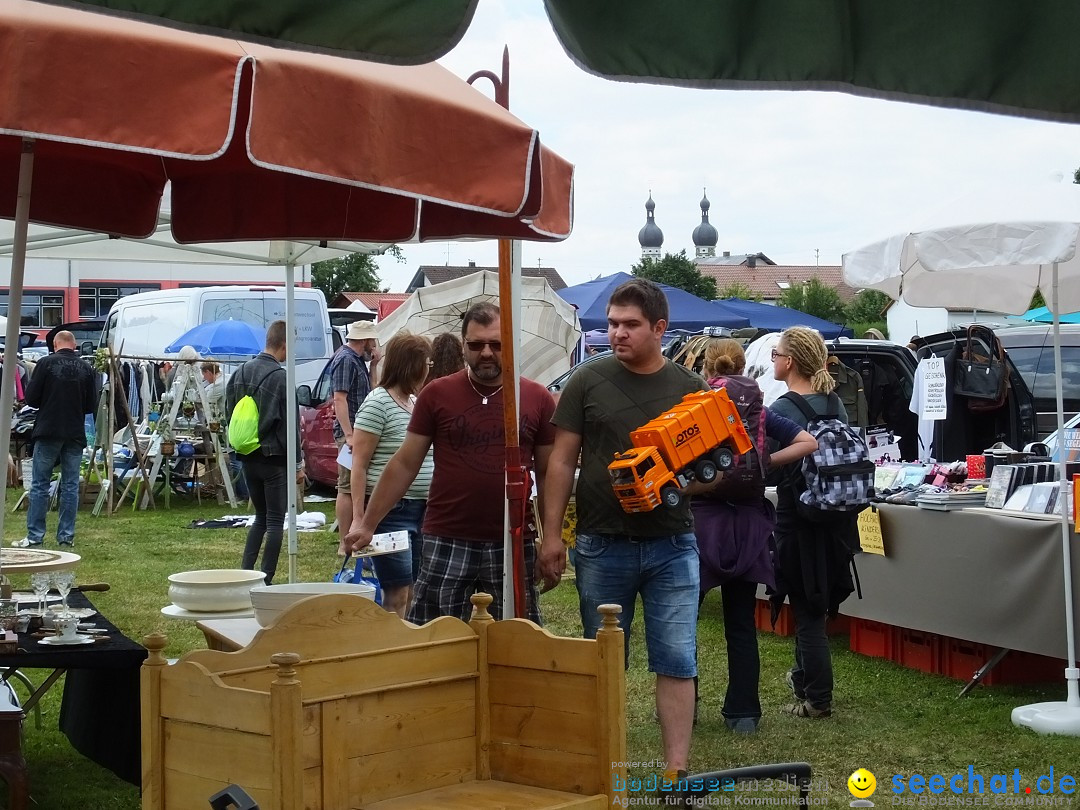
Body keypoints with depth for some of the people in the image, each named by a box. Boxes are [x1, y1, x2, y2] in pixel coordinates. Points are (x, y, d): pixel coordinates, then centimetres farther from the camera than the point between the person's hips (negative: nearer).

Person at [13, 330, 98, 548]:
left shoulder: (46, 363, -7)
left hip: (48, 432, -2)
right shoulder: (86, 368, 2)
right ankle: (67, 536, 9)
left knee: (40, 485, 3)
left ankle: (35, 536, 2)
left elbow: (31, 398, -4)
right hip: (75, 434, 3)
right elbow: (92, 405, 6)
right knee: (70, 485, 8)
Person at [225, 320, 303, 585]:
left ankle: (245, 571, 11)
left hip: (247, 459, 7)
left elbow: (229, 413, 14)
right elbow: (290, 424, -14)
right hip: (274, 459, -7)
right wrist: (298, 463, -7)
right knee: (275, 520, 3)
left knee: (261, 517, 18)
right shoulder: (280, 377, -16)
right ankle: (266, 579, 3)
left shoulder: (241, 372, 6)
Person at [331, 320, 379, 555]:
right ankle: (345, 543, -7)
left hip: (360, 430, 10)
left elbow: (370, 392, 22)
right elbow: (339, 398, -19)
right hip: (350, 432, -10)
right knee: (348, 487, -8)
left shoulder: (358, 360, 18)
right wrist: (348, 435, -25)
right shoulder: (345, 359, -12)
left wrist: (373, 366, 11)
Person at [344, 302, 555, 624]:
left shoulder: (538, 399, 4)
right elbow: (404, 465, 6)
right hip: (446, 545, -1)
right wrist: (367, 524, 3)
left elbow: (547, 474, 10)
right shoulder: (437, 394, 2)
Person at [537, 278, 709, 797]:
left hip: (672, 545, 0)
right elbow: (563, 461, 1)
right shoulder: (587, 383, -1)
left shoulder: (690, 388, 2)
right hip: (602, 545, 0)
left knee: (677, 660, -2)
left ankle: (676, 774, 2)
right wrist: (551, 534, -4)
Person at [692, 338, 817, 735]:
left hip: (700, 519, -3)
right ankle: (744, 712, 11)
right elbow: (808, 442, 0)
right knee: (741, 623, 9)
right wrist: (766, 462, -1)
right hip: (748, 524, 3)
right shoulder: (760, 411, 5)